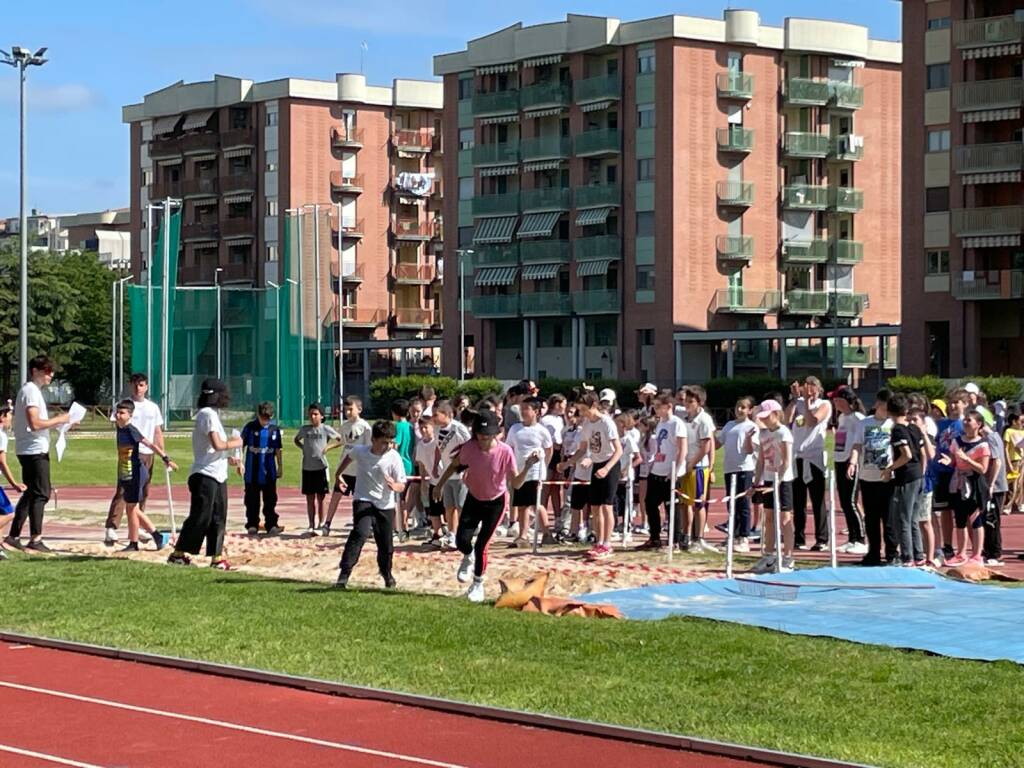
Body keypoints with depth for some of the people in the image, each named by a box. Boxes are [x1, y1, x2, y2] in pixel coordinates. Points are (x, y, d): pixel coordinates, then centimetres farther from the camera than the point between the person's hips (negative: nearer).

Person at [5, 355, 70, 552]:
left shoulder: (30, 390, 18)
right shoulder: (31, 391, -14)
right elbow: (35, 423, -23)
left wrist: (57, 422, 13)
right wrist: (58, 420, -15)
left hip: (28, 451, 10)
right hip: (35, 450, -10)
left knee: (31, 493, 14)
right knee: (40, 494, -7)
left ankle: (13, 535, 15)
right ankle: (35, 539, -8)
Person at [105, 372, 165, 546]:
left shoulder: (153, 407, 14)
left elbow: (158, 432, 17)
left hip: (148, 454, 5)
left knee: (143, 492, 9)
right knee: (123, 491, -12)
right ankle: (111, 528, -16)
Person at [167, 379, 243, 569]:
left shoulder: (212, 414, 18)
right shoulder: (208, 414, -13)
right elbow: (217, 444, -23)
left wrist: (226, 458, 16)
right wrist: (235, 443, -7)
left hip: (217, 475, 10)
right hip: (205, 475, -10)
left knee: (218, 517, 9)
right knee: (200, 517, -7)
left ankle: (217, 556, 11)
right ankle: (178, 553, 0)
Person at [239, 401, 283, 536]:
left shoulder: (275, 429, 4)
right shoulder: (250, 427, -3)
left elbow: (277, 449, 11)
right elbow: (241, 445, -1)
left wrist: (280, 466, 11)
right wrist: (240, 463, -7)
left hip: (269, 471, 2)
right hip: (252, 471, -2)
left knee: (270, 500, 3)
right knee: (252, 500, 4)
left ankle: (271, 525, 7)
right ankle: (252, 526, 10)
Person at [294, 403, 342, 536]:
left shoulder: (326, 429, -2)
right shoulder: (304, 429, 7)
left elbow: (340, 440, 1)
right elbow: (296, 440, 24)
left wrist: (328, 447, -9)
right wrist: (303, 447, 6)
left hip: (321, 466, -3)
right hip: (307, 467, 3)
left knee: (320, 498, 2)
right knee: (310, 498, 6)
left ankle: (321, 524, 11)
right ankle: (311, 525, 11)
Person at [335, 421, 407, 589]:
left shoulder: (394, 457, -14)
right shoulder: (360, 451, -9)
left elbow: (402, 486, -15)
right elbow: (349, 457, 17)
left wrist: (395, 486, -37)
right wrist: (338, 474, 21)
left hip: (385, 505, 1)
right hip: (363, 500, -1)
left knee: (385, 544, 11)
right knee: (360, 533, -26)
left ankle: (386, 572, 43)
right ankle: (344, 573, -24)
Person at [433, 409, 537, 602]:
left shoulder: (505, 452, -24)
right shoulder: (469, 448, -19)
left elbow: (515, 483, -21)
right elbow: (455, 465, 2)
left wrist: (528, 467, -37)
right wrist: (439, 485, 6)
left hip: (495, 502, -2)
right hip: (474, 499, 2)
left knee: (481, 546, -3)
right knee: (462, 541, -9)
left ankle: (478, 585, 22)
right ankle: (468, 558, 31)